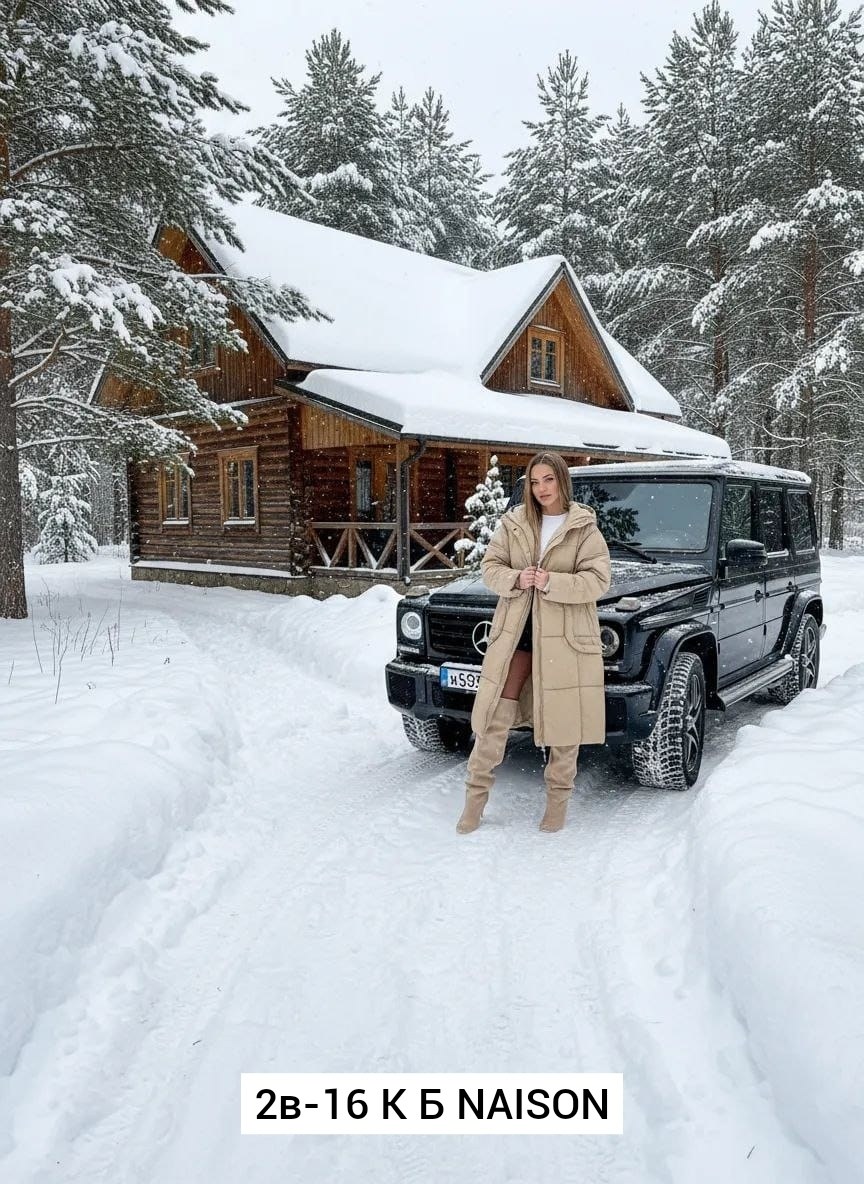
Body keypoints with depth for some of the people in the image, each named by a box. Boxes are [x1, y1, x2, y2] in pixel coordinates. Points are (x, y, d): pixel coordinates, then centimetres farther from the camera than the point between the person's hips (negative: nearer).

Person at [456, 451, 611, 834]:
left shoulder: (584, 528, -2)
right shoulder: (514, 523, 7)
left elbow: (598, 580, -9)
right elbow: (490, 566, 6)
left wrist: (552, 582, -20)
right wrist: (516, 579, -14)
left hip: (565, 634, -2)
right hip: (516, 630, 2)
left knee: (563, 720, 6)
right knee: (496, 717, 3)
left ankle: (558, 799, 24)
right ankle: (476, 796, 13)